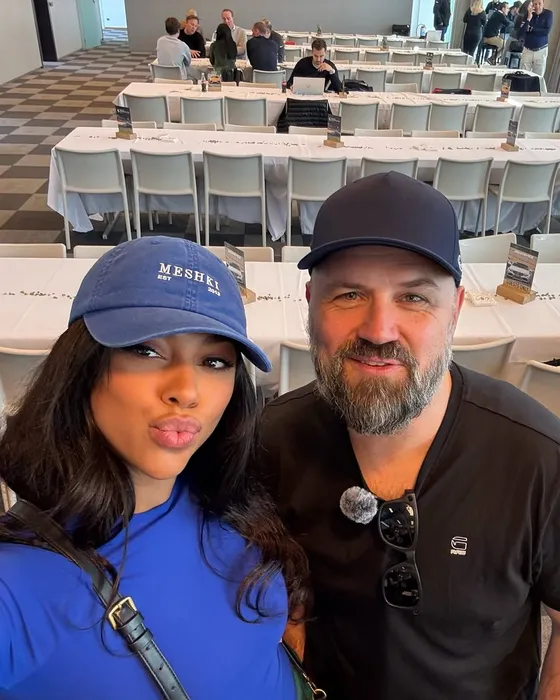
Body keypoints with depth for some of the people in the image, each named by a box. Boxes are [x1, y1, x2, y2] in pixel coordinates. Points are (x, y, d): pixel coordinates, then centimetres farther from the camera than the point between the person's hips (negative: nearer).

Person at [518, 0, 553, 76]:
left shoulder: (548, 14, -3)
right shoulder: (528, 14, -1)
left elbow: (547, 32, -13)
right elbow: (520, 34, -11)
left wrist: (530, 28, -9)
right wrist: (528, 18, -21)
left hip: (541, 50, -1)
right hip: (527, 50, 1)